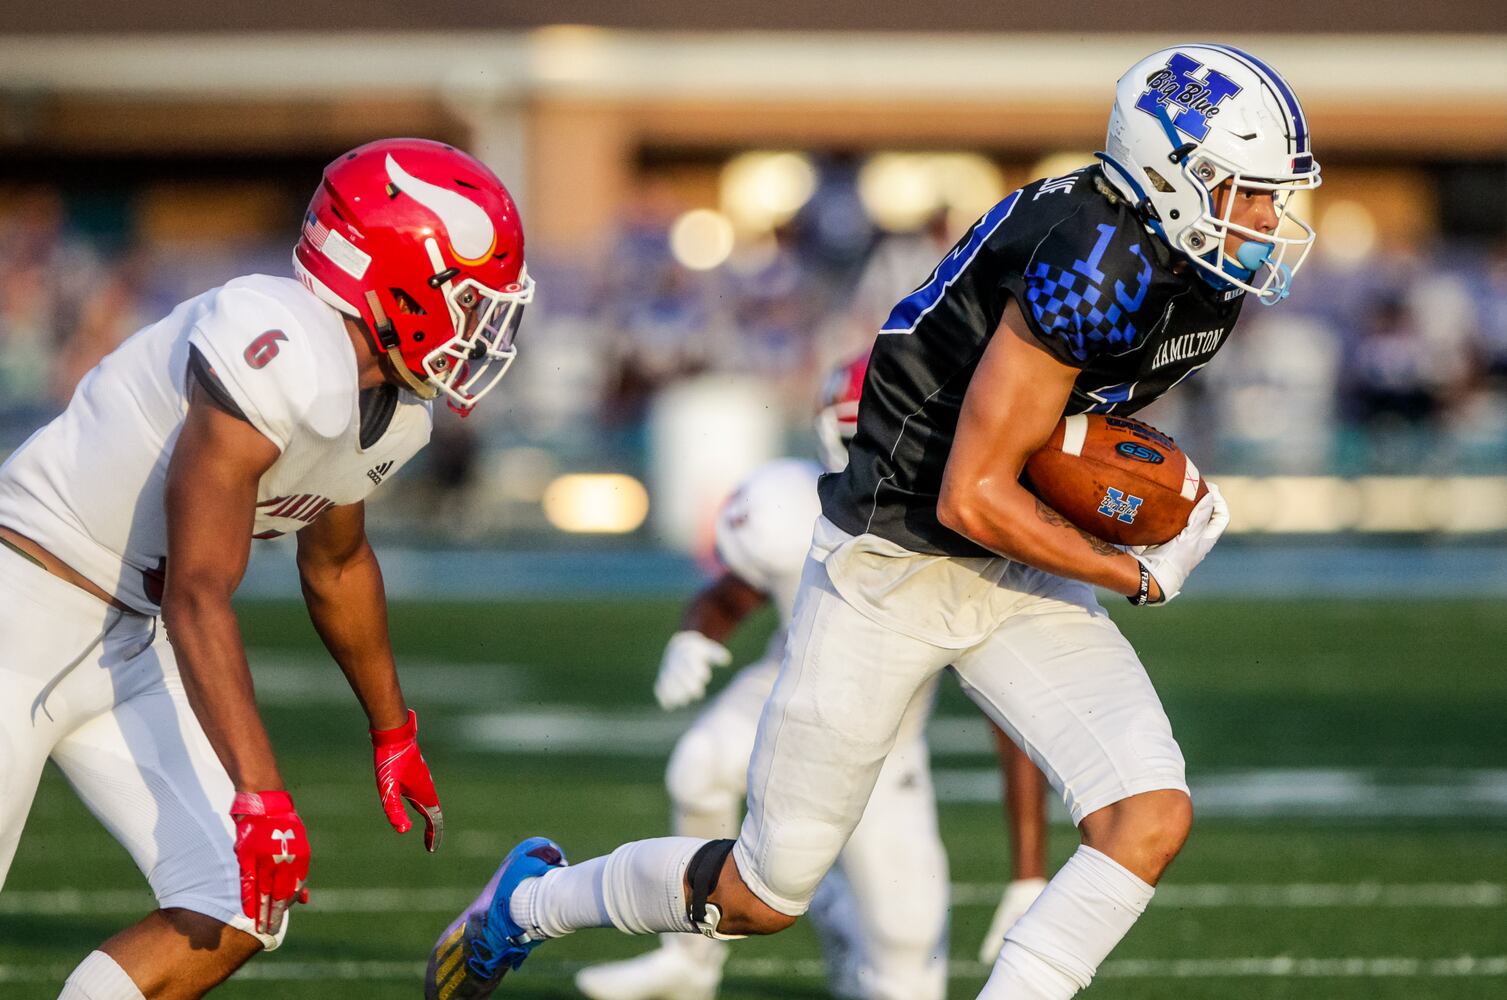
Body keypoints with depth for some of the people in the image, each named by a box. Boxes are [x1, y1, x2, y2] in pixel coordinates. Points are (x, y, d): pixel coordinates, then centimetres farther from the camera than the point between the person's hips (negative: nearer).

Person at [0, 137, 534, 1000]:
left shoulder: (393, 413, 2)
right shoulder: (282, 356, -28)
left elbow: (336, 564, 24)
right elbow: (199, 598, -30)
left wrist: (393, 730, 33)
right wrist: (261, 794, -33)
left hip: (131, 646, 9)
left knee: (236, 916, -3)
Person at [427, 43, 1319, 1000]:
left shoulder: (1204, 272, -1)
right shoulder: (1097, 264, -29)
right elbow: (973, 498, -27)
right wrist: (1145, 576, -18)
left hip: (1017, 573, 8)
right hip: (894, 563, -8)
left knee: (1152, 818, -15)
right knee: (766, 894, 5)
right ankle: (530, 900, 32)